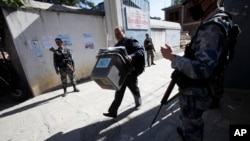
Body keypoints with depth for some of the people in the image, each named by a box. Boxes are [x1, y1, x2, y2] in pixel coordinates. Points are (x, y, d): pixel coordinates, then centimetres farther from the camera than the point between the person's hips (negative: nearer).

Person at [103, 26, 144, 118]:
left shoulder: (130, 42, -8)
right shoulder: (116, 46, 13)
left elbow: (141, 50, -21)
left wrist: (132, 56, -37)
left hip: (130, 72, -5)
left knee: (134, 89, 16)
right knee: (119, 92, 7)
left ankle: (138, 103, 43)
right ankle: (113, 112, 13)